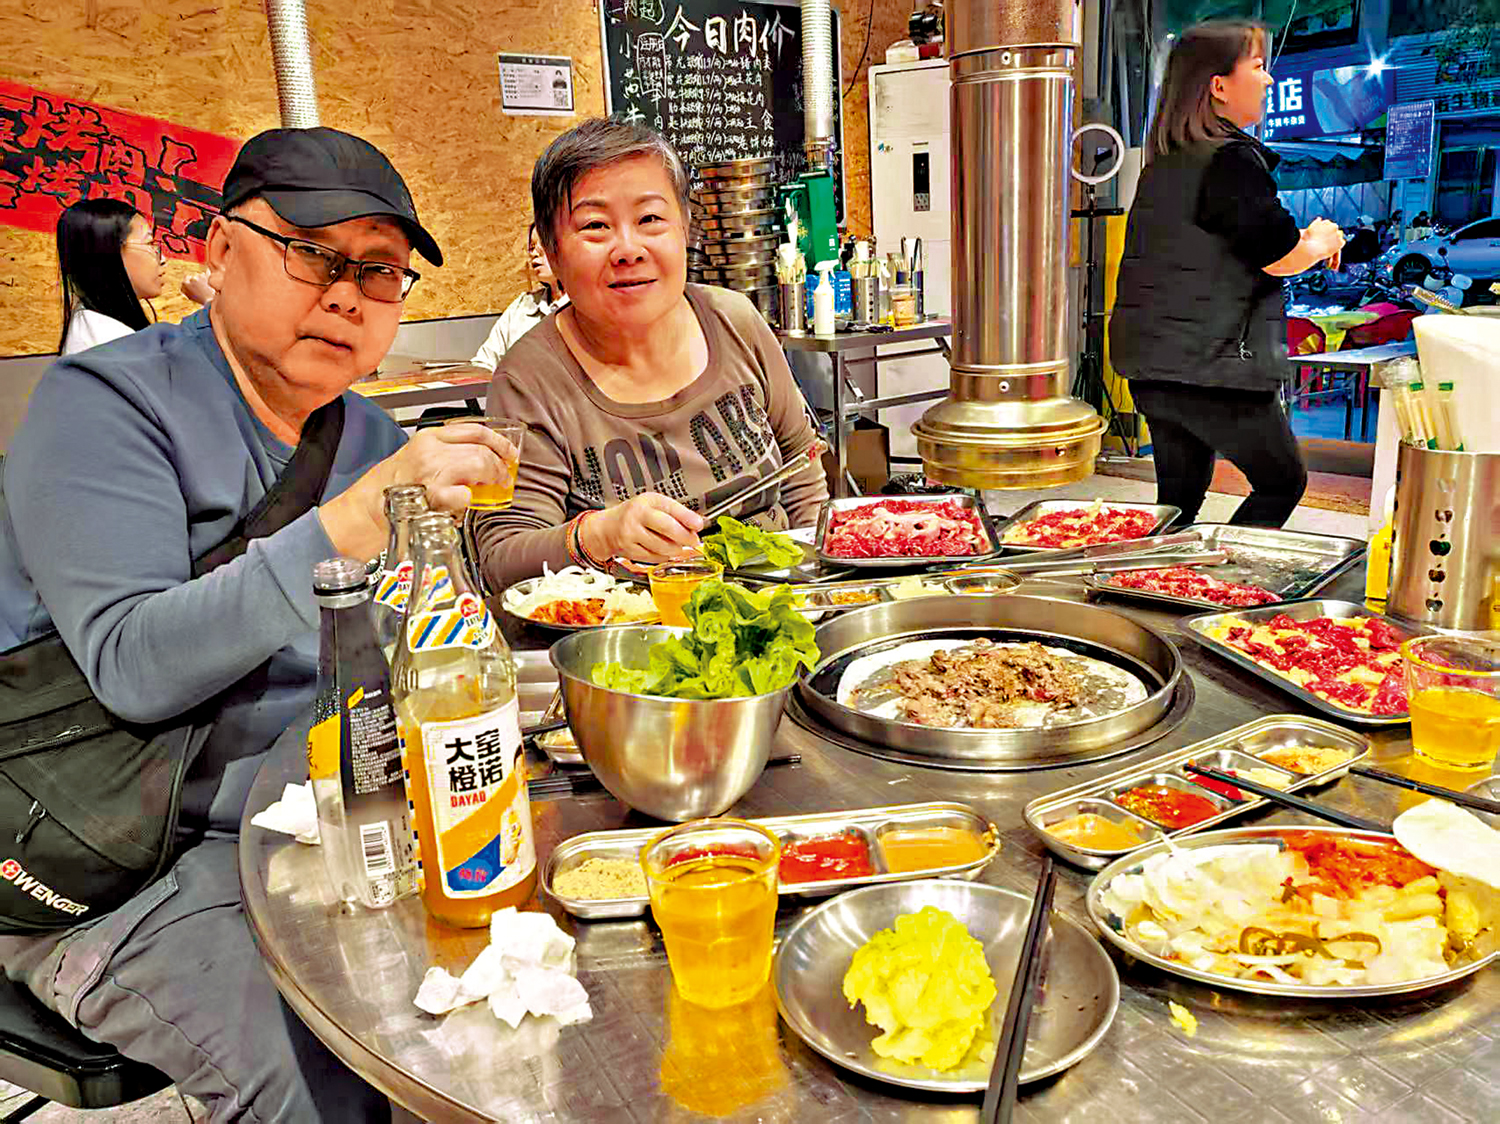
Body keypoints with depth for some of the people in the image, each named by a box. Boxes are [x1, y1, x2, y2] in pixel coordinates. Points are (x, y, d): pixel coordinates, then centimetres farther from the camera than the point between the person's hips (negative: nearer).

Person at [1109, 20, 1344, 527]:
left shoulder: (1164, 163, 14)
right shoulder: (1231, 158, -14)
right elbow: (1281, 257, -15)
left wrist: (1301, 240, 21)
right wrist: (1323, 242, 7)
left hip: (1151, 365, 8)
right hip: (1211, 366, -8)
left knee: (1179, 495, 16)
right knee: (1283, 482, 8)